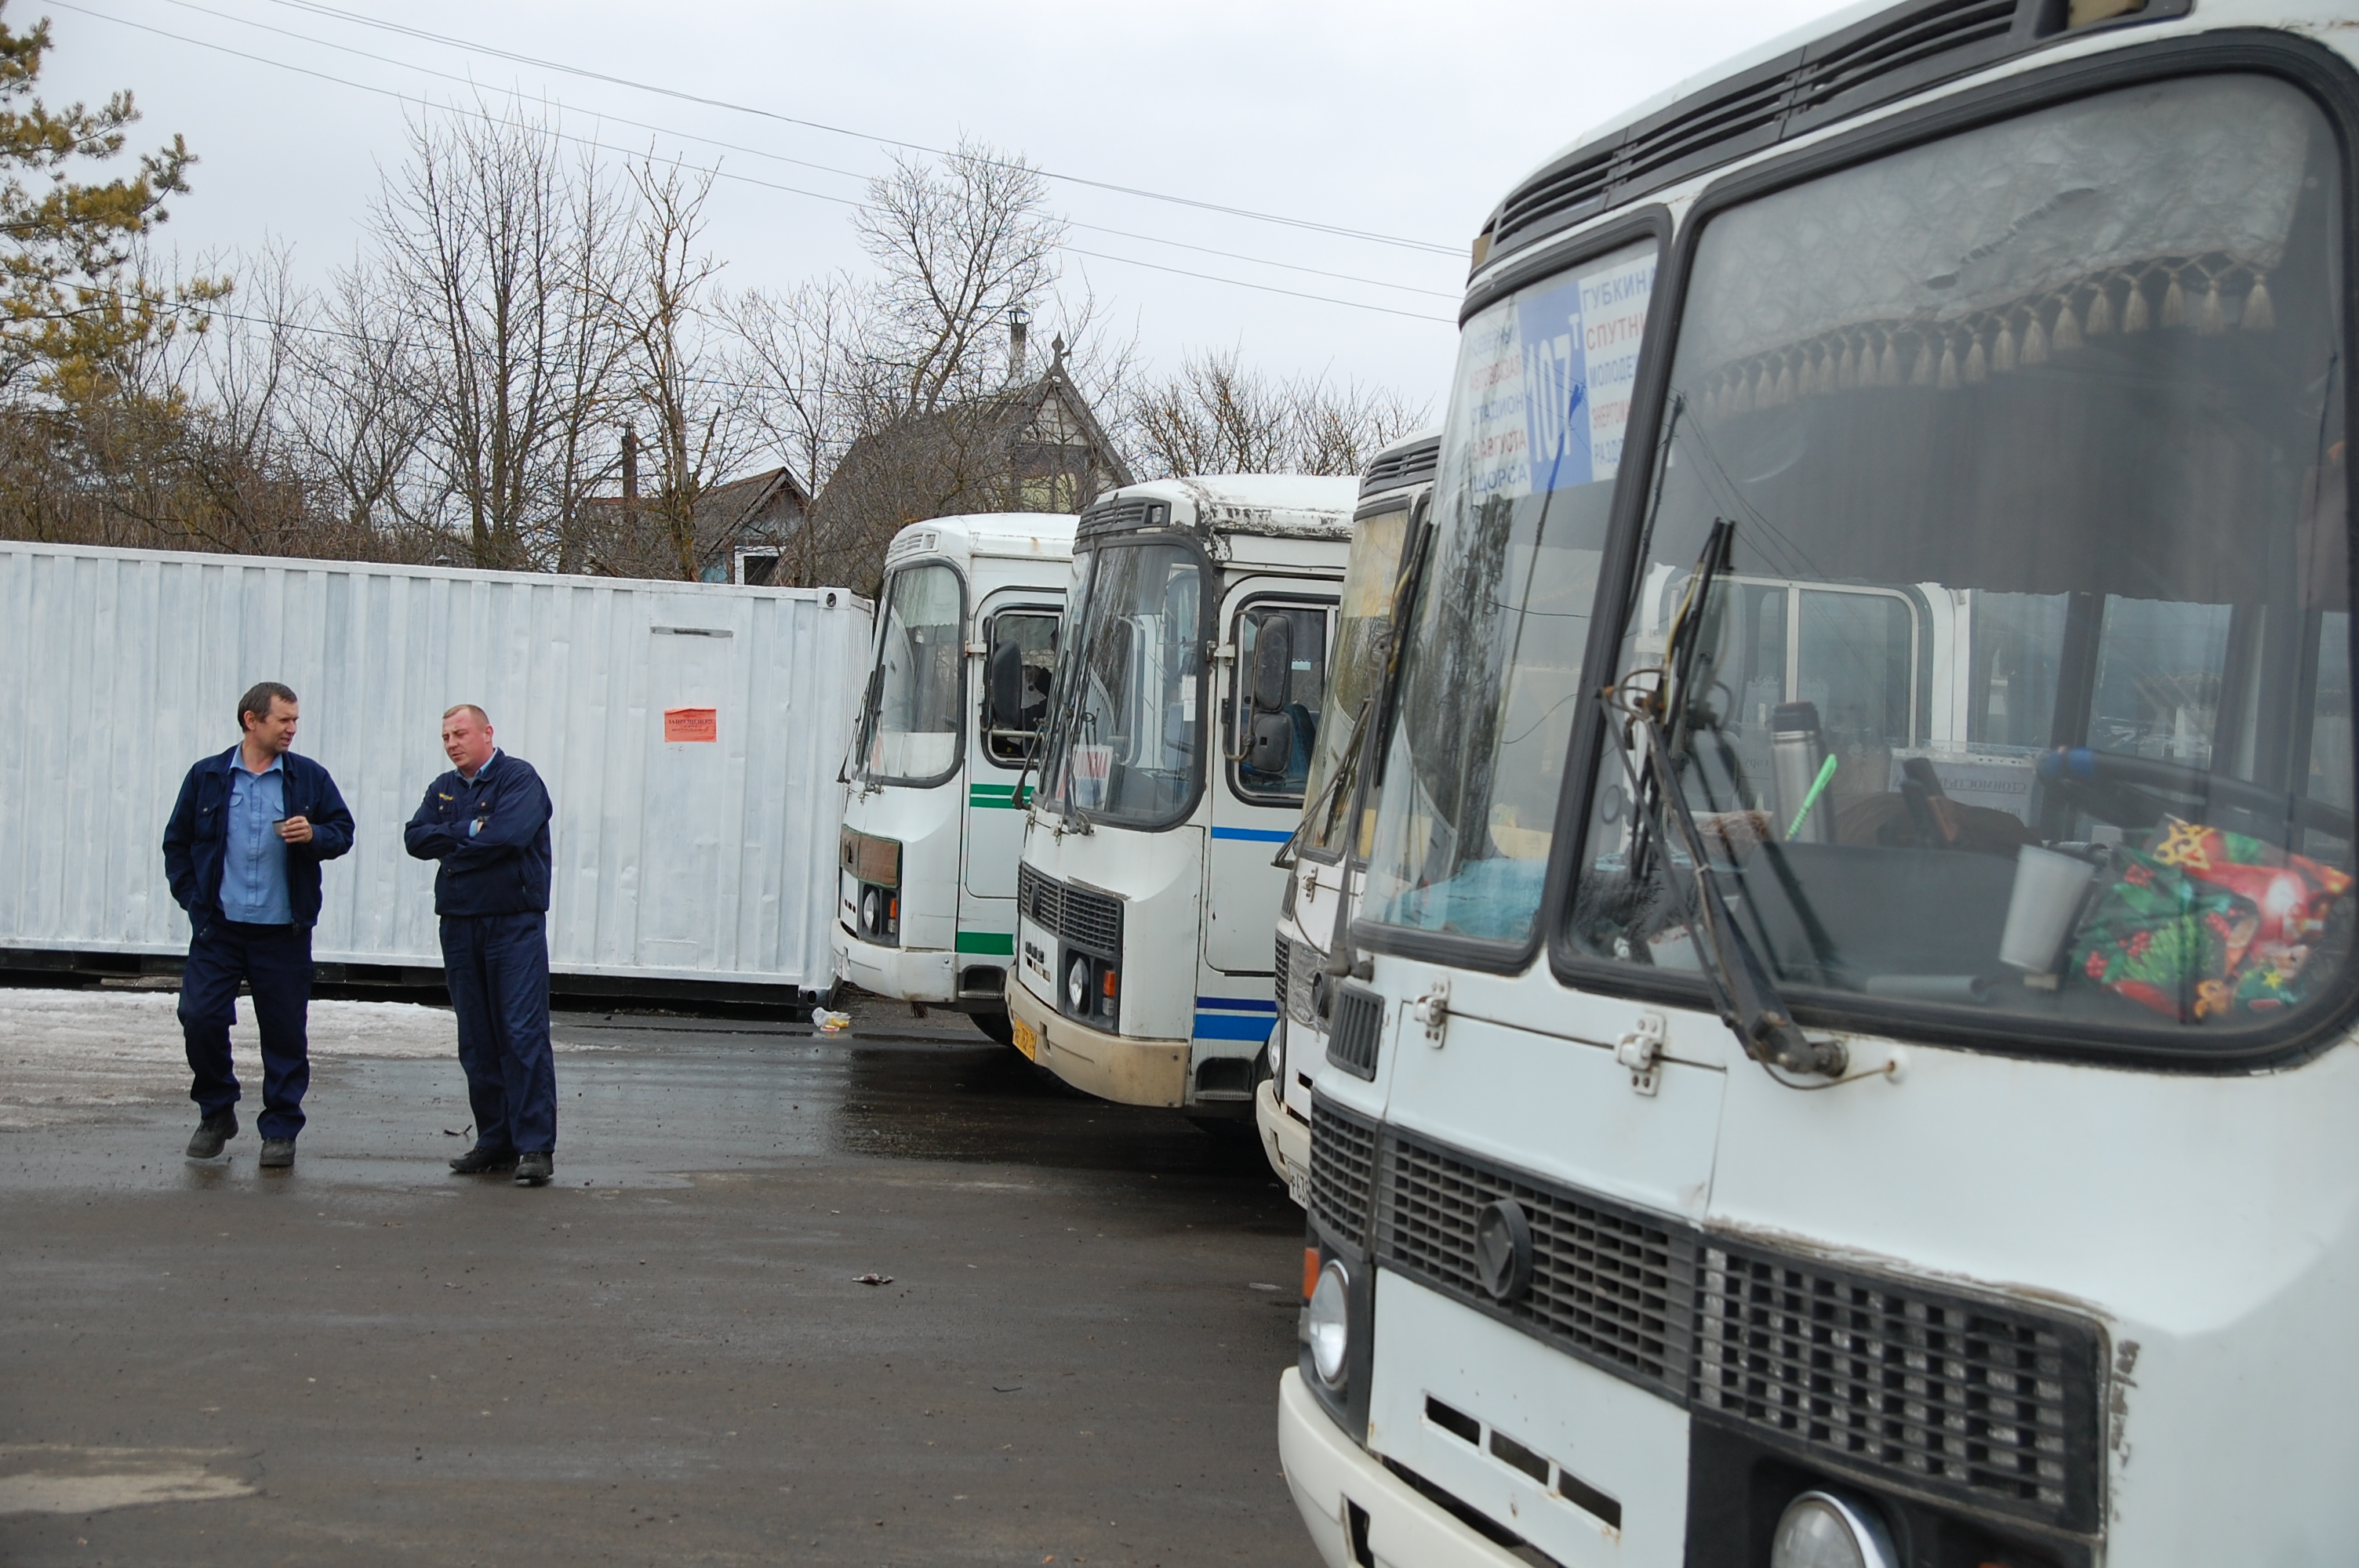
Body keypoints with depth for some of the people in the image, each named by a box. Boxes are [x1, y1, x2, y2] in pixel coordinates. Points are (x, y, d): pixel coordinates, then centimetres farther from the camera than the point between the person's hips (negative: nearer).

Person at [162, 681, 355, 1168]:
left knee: (285, 1031, 2)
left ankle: (280, 1130, 14)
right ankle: (216, 1113, 15)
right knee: (200, 1017, -7)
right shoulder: (207, 777, 5)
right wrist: (193, 899, 4)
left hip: (284, 930, 0)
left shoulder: (310, 778, 3)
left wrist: (315, 835, -14)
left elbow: (343, 831, 7)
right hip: (219, 927, 0)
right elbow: (177, 843, 13)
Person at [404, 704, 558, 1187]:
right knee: (476, 1041, 8)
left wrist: (451, 844, -5)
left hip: (515, 925, -6)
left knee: (523, 1034, -10)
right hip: (460, 925, 6)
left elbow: (508, 834, -19)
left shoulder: (519, 778, -3)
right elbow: (415, 838, 3)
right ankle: (495, 1141, 15)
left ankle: (535, 1145, -10)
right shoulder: (444, 788, 16)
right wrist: (469, 831, -10)